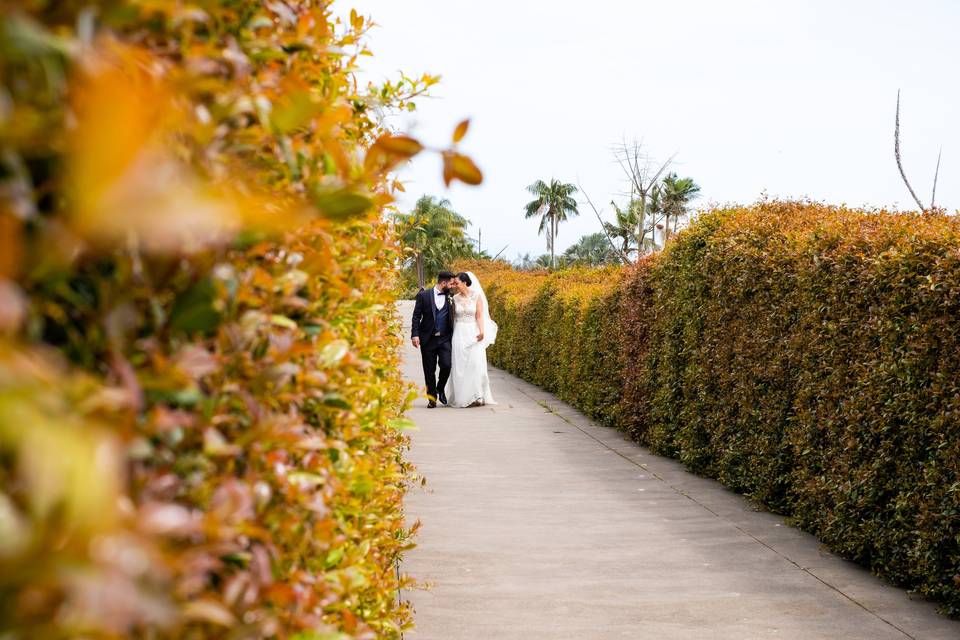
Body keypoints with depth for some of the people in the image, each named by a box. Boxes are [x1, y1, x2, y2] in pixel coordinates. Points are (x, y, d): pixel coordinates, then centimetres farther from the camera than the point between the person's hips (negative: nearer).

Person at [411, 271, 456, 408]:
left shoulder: (450, 297, 7)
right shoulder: (424, 295, -1)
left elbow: (452, 318, 10)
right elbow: (416, 316, -2)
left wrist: (453, 336, 0)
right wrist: (415, 335, -11)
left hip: (445, 339, 1)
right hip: (428, 339, -1)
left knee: (446, 365, -12)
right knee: (429, 370, 3)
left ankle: (440, 389, 15)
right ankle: (432, 398, 16)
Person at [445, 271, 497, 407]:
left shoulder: (477, 296, -1)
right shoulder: (455, 298, 7)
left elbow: (479, 315, -5)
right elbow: (453, 316, 11)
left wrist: (481, 331, -18)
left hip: (473, 333, -3)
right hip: (460, 334, 3)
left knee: (476, 364, -9)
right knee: (460, 366, 0)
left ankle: (478, 396, -4)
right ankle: (462, 397, 5)